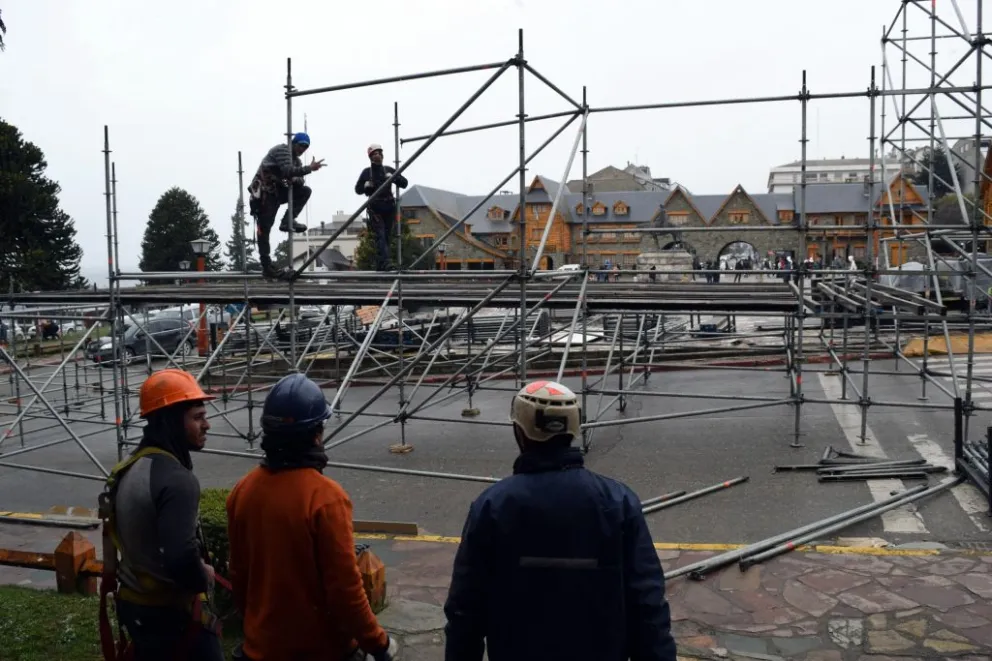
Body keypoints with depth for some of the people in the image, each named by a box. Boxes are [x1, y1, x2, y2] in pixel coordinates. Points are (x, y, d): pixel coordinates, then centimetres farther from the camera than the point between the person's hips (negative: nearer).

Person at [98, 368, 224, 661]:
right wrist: (203, 578, -14)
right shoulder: (176, 479, -25)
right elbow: (181, 557, -34)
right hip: (172, 612, -9)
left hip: (134, 603, 9)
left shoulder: (128, 469, 5)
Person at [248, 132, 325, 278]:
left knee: (304, 191, -5)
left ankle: (287, 221, -9)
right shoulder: (282, 150, -9)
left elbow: (299, 181, 7)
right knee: (264, 228, -10)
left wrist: (295, 180, -16)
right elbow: (287, 171, -25)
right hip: (263, 191, -8)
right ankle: (266, 266, -12)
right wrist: (309, 168, -28)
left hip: (278, 191, 8)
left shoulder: (296, 160, 17)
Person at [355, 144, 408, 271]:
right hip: (375, 207, -3)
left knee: (386, 236, 3)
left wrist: (394, 178, -10)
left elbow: (404, 183, 8)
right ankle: (386, 262, -29)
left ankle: (380, 265, 10)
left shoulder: (388, 170, 11)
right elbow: (358, 189, 12)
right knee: (380, 235, -16)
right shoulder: (366, 172, 6)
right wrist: (366, 186, -8)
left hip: (388, 206, 3)